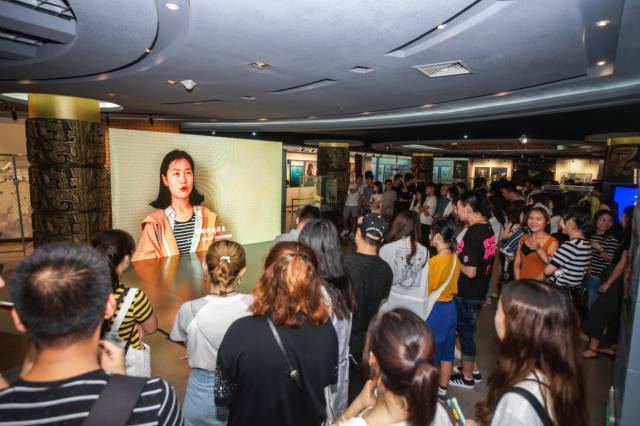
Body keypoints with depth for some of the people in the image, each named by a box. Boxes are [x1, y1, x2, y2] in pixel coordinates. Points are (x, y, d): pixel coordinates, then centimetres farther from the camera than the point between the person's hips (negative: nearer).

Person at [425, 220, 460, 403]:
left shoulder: (434, 261, -23)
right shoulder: (455, 259, -1)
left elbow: (426, 290, -15)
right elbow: (453, 286, 9)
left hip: (435, 310, -7)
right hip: (450, 308, 7)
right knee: (446, 352, 18)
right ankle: (442, 390, 34)